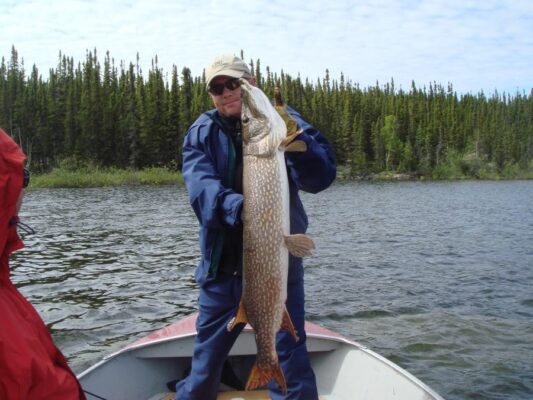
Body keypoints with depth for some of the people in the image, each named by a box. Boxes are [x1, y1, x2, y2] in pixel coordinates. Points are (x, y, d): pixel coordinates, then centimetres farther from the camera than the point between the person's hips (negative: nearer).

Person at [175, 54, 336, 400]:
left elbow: (322, 177, -12)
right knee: (206, 356, 17)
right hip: (222, 264, 3)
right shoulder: (202, 132, 4)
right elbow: (200, 184, -14)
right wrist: (234, 205, -34)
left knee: (290, 357, 3)